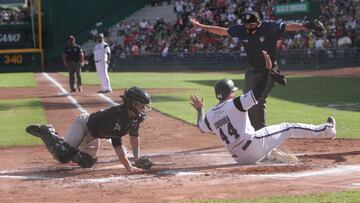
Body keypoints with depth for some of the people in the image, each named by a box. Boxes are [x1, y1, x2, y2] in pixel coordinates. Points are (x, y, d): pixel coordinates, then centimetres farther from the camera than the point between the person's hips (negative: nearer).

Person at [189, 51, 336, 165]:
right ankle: (325, 130, 11)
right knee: (288, 129, 6)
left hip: (240, 159, 6)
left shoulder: (210, 115, 9)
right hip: (253, 145, -6)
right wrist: (267, 69, -10)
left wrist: (200, 110, 42)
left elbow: (201, 127, 29)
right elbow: (257, 93, -14)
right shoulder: (235, 104, -8)